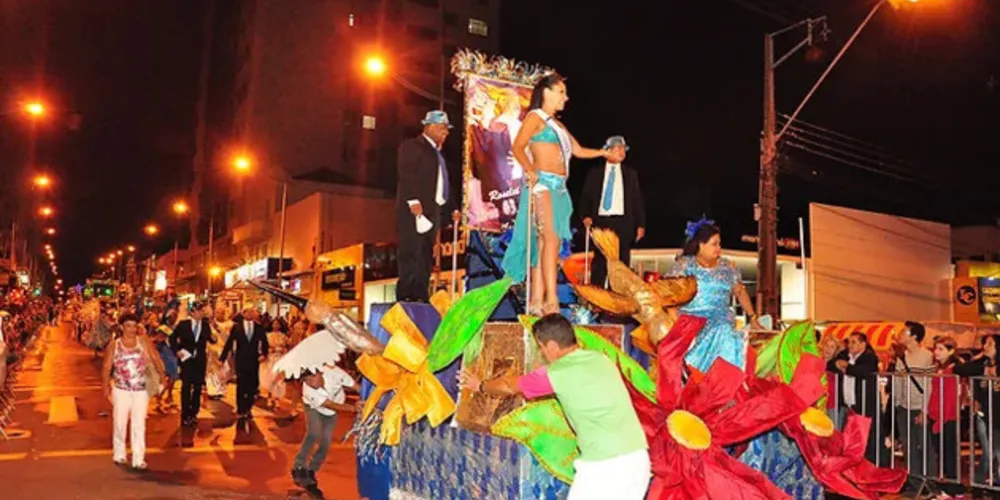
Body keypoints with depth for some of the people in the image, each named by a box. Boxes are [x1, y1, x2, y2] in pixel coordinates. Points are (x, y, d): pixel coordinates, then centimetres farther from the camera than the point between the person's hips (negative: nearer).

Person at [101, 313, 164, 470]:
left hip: (141, 390, 0)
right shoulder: (114, 344, 0)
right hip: (121, 390, 0)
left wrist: (162, 376, -18)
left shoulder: (144, 342, 0)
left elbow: (156, 359, -6)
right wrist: (106, 386, -9)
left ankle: (139, 459, 4)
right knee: (120, 423, 10)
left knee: (139, 425, 1)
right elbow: (106, 367, 0)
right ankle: (119, 455, 27)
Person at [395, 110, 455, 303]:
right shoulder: (411, 146, -2)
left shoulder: (437, 152, 23)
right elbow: (406, 175, -14)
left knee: (426, 256, 7)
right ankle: (406, 297, -11)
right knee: (411, 253, -11)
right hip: (414, 209, -9)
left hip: (432, 210, 9)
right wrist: (413, 201, -23)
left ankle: (420, 298, 11)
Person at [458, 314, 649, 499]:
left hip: (604, 464, -7)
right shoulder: (601, 359, 12)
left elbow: (509, 386, 13)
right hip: (638, 456, 7)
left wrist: (479, 385, 32)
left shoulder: (555, 374, -5)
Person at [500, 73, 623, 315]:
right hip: (542, 183, -8)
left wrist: (604, 153, 22)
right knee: (551, 239, -19)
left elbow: (578, 150, 30)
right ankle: (551, 300, -25)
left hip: (559, 188, 8)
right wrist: (530, 170, -25)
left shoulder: (558, 124, 26)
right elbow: (518, 147, -11)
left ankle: (537, 302, 0)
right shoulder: (535, 117, 2)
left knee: (545, 243, 1)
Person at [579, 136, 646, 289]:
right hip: (601, 220, -1)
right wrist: (586, 216, -9)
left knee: (621, 260, -2)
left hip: (623, 222, 1)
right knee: (600, 259, -1)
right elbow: (586, 197, 8)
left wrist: (640, 224, 3)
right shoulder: (595, 173, 11)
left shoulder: (630, 174, 14)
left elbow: (637, 199, 10)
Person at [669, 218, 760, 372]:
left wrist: (753, 319, 11)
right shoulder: (684, 264, 5)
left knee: (723, 334, -29)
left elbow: (740, 292, 19)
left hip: (721, 323, 3)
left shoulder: (727, 266, 14)